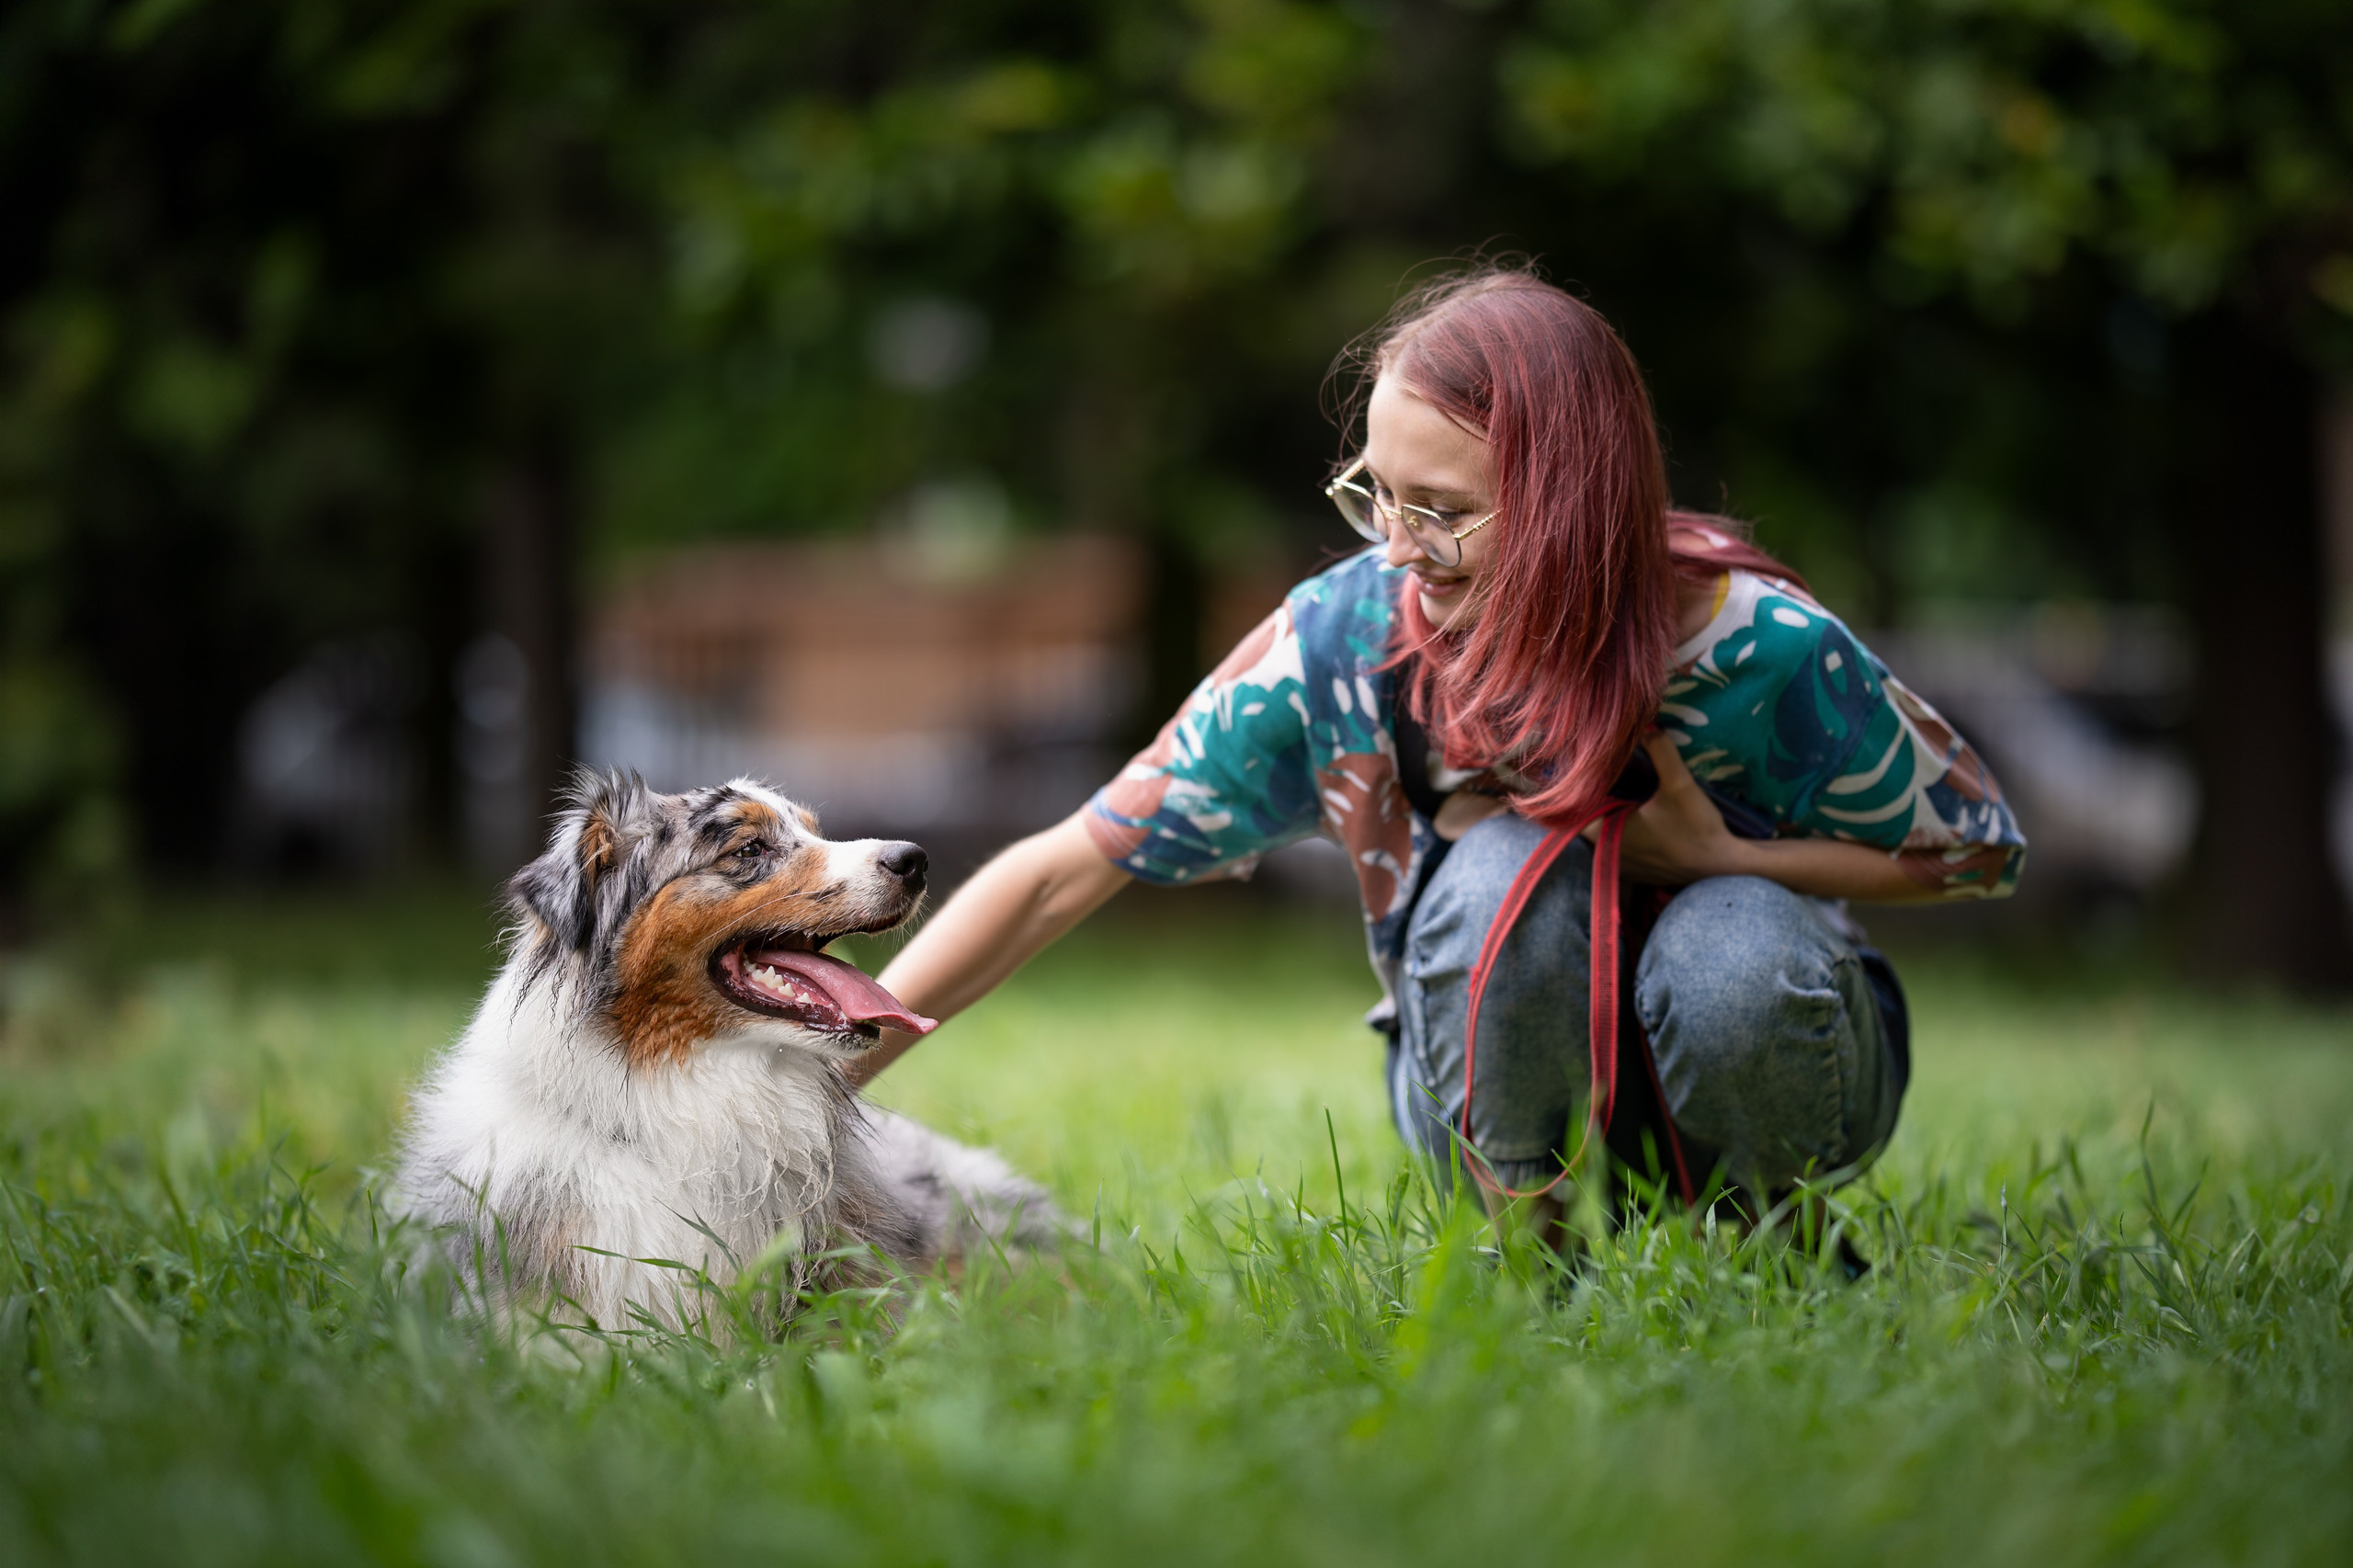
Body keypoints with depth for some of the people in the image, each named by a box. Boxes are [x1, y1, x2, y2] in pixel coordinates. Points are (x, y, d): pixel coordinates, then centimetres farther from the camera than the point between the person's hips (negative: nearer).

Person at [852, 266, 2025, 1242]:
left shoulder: (1753, 645, -25)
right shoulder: (1342, 639, -21)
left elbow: (1980, 849, -10)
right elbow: (1066, 867, -16)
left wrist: (1716, 858, -24)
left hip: (1743, 1055, 0)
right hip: (1496, 1071, 1)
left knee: (1738, 950, -36)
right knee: (1505, 868, -32)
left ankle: (1775, 1217, -4)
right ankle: (1527, 1229, -8)